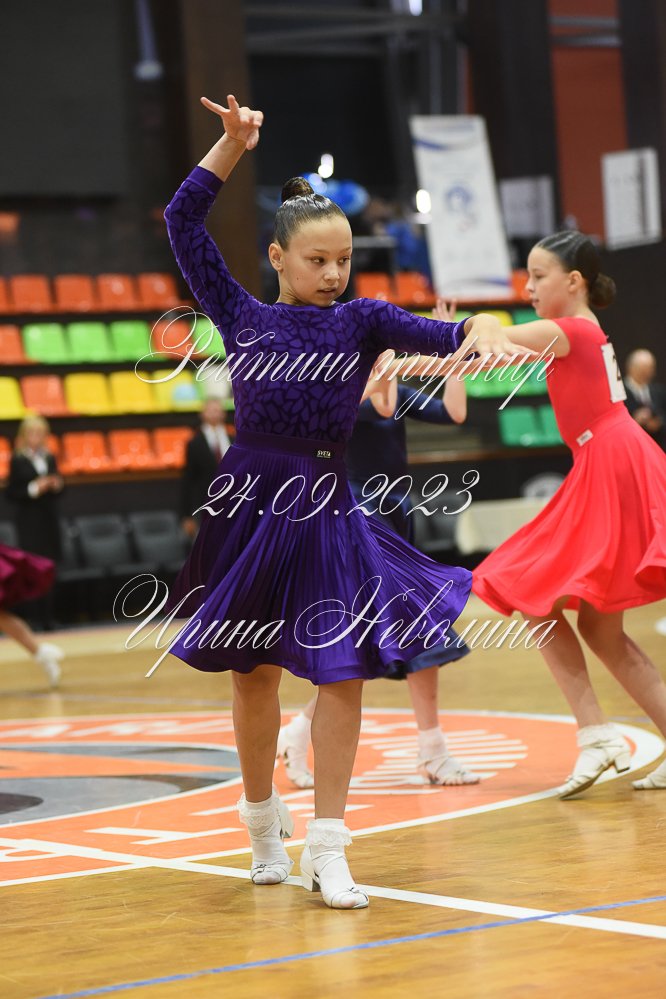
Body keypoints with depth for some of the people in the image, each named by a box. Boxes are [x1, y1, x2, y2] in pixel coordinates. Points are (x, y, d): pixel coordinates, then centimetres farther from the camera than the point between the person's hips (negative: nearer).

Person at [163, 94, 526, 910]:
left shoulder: (362, 321, 4)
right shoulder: (241, 317, 5)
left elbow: (430, 333, -13)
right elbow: (183, 224, 5)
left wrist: (478, 332, -34)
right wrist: (231, 145, 2)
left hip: (325, 513, 0)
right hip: (249, 506, 1)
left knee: (342, 671, -7)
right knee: (253, 673, 10)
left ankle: (326, 849, -1)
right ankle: (264, 825, 30)